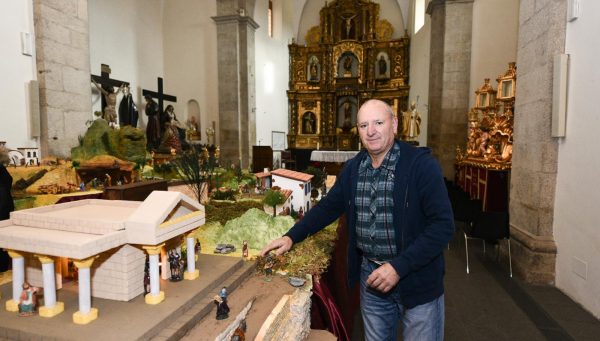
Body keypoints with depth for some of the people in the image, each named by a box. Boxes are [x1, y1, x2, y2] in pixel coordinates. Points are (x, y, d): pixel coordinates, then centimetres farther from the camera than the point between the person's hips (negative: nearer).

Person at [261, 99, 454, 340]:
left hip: (417, 278, -4)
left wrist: (399, 266, -24)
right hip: (371, 276, 5)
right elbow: (328, 207, 9)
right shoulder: (353, 168, 1)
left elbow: (443, 224, -18)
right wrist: (291, 237, -1)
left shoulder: (421, 164, -16)